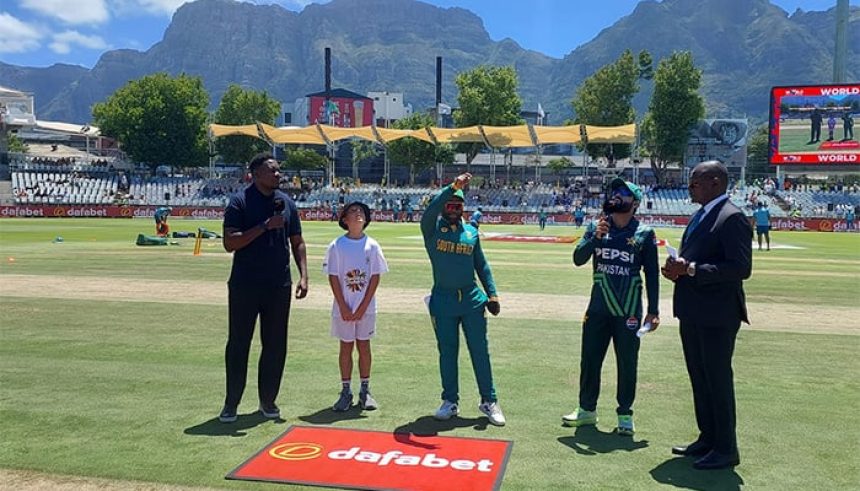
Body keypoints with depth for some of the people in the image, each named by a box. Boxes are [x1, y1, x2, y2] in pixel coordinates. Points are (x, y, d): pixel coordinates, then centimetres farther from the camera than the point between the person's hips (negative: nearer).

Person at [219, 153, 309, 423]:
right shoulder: (240, 202, -6)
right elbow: (229, 243, -13)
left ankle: (268, 400, 21)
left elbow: (297, 242, 13)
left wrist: (303, 275, 3)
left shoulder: (286, 203, 8)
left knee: (276, 345, 8)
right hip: (245, 286, -4)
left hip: (279, 285, 4)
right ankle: (231, 403, 17)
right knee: (238, 344, 5)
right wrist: (265, 226, -20)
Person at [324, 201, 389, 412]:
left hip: (366, 307, 1)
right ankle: (346, 392, 16)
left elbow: (375, 277, -1)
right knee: (346, 347, 6)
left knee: (364, 346, 8)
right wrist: (343, 307, -10)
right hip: (343, 307, -1)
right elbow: (333, 277, -4)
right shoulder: (336, 246, -3)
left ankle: (365, 391, 18)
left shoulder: (372, 245, 0)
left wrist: (363, 307, -8)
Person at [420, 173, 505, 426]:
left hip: (472, 299, 2)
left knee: (480, 350, 5)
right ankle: (450, 401, 21)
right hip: (443, 300, -2)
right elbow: (430, 210, -23)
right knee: (447, 351, 8)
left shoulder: (471, 231, 10)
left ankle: (489, 401, 15)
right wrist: (453, 187, -31)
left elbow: (481, 265, 14)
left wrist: (492, 293, 5)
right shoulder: (432, 228, 0)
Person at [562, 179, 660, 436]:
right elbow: (578, 259, -6)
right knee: (589, 360, 11)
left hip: (629, 311, -2)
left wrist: (653, 311, -3)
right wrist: (595, 237, -21)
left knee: (627, 363, 5)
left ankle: (624, 414, 21)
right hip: (598, 308, 3)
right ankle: (587, 410, 27)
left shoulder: (644, 233, -2)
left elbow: (652, 274, 0)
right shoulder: (596, 227, 4)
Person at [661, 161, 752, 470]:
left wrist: (691, 269, -24)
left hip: (716, 316, -9)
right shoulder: (700, 217, 14)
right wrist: (677, 268, 2)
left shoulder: (731, 218, -15)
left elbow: (741, 268, -22)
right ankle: (707, 439, 31)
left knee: (718, 380, 1)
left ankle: (726, 449, 14)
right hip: (693, 313, 9)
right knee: (699, 379, 17)